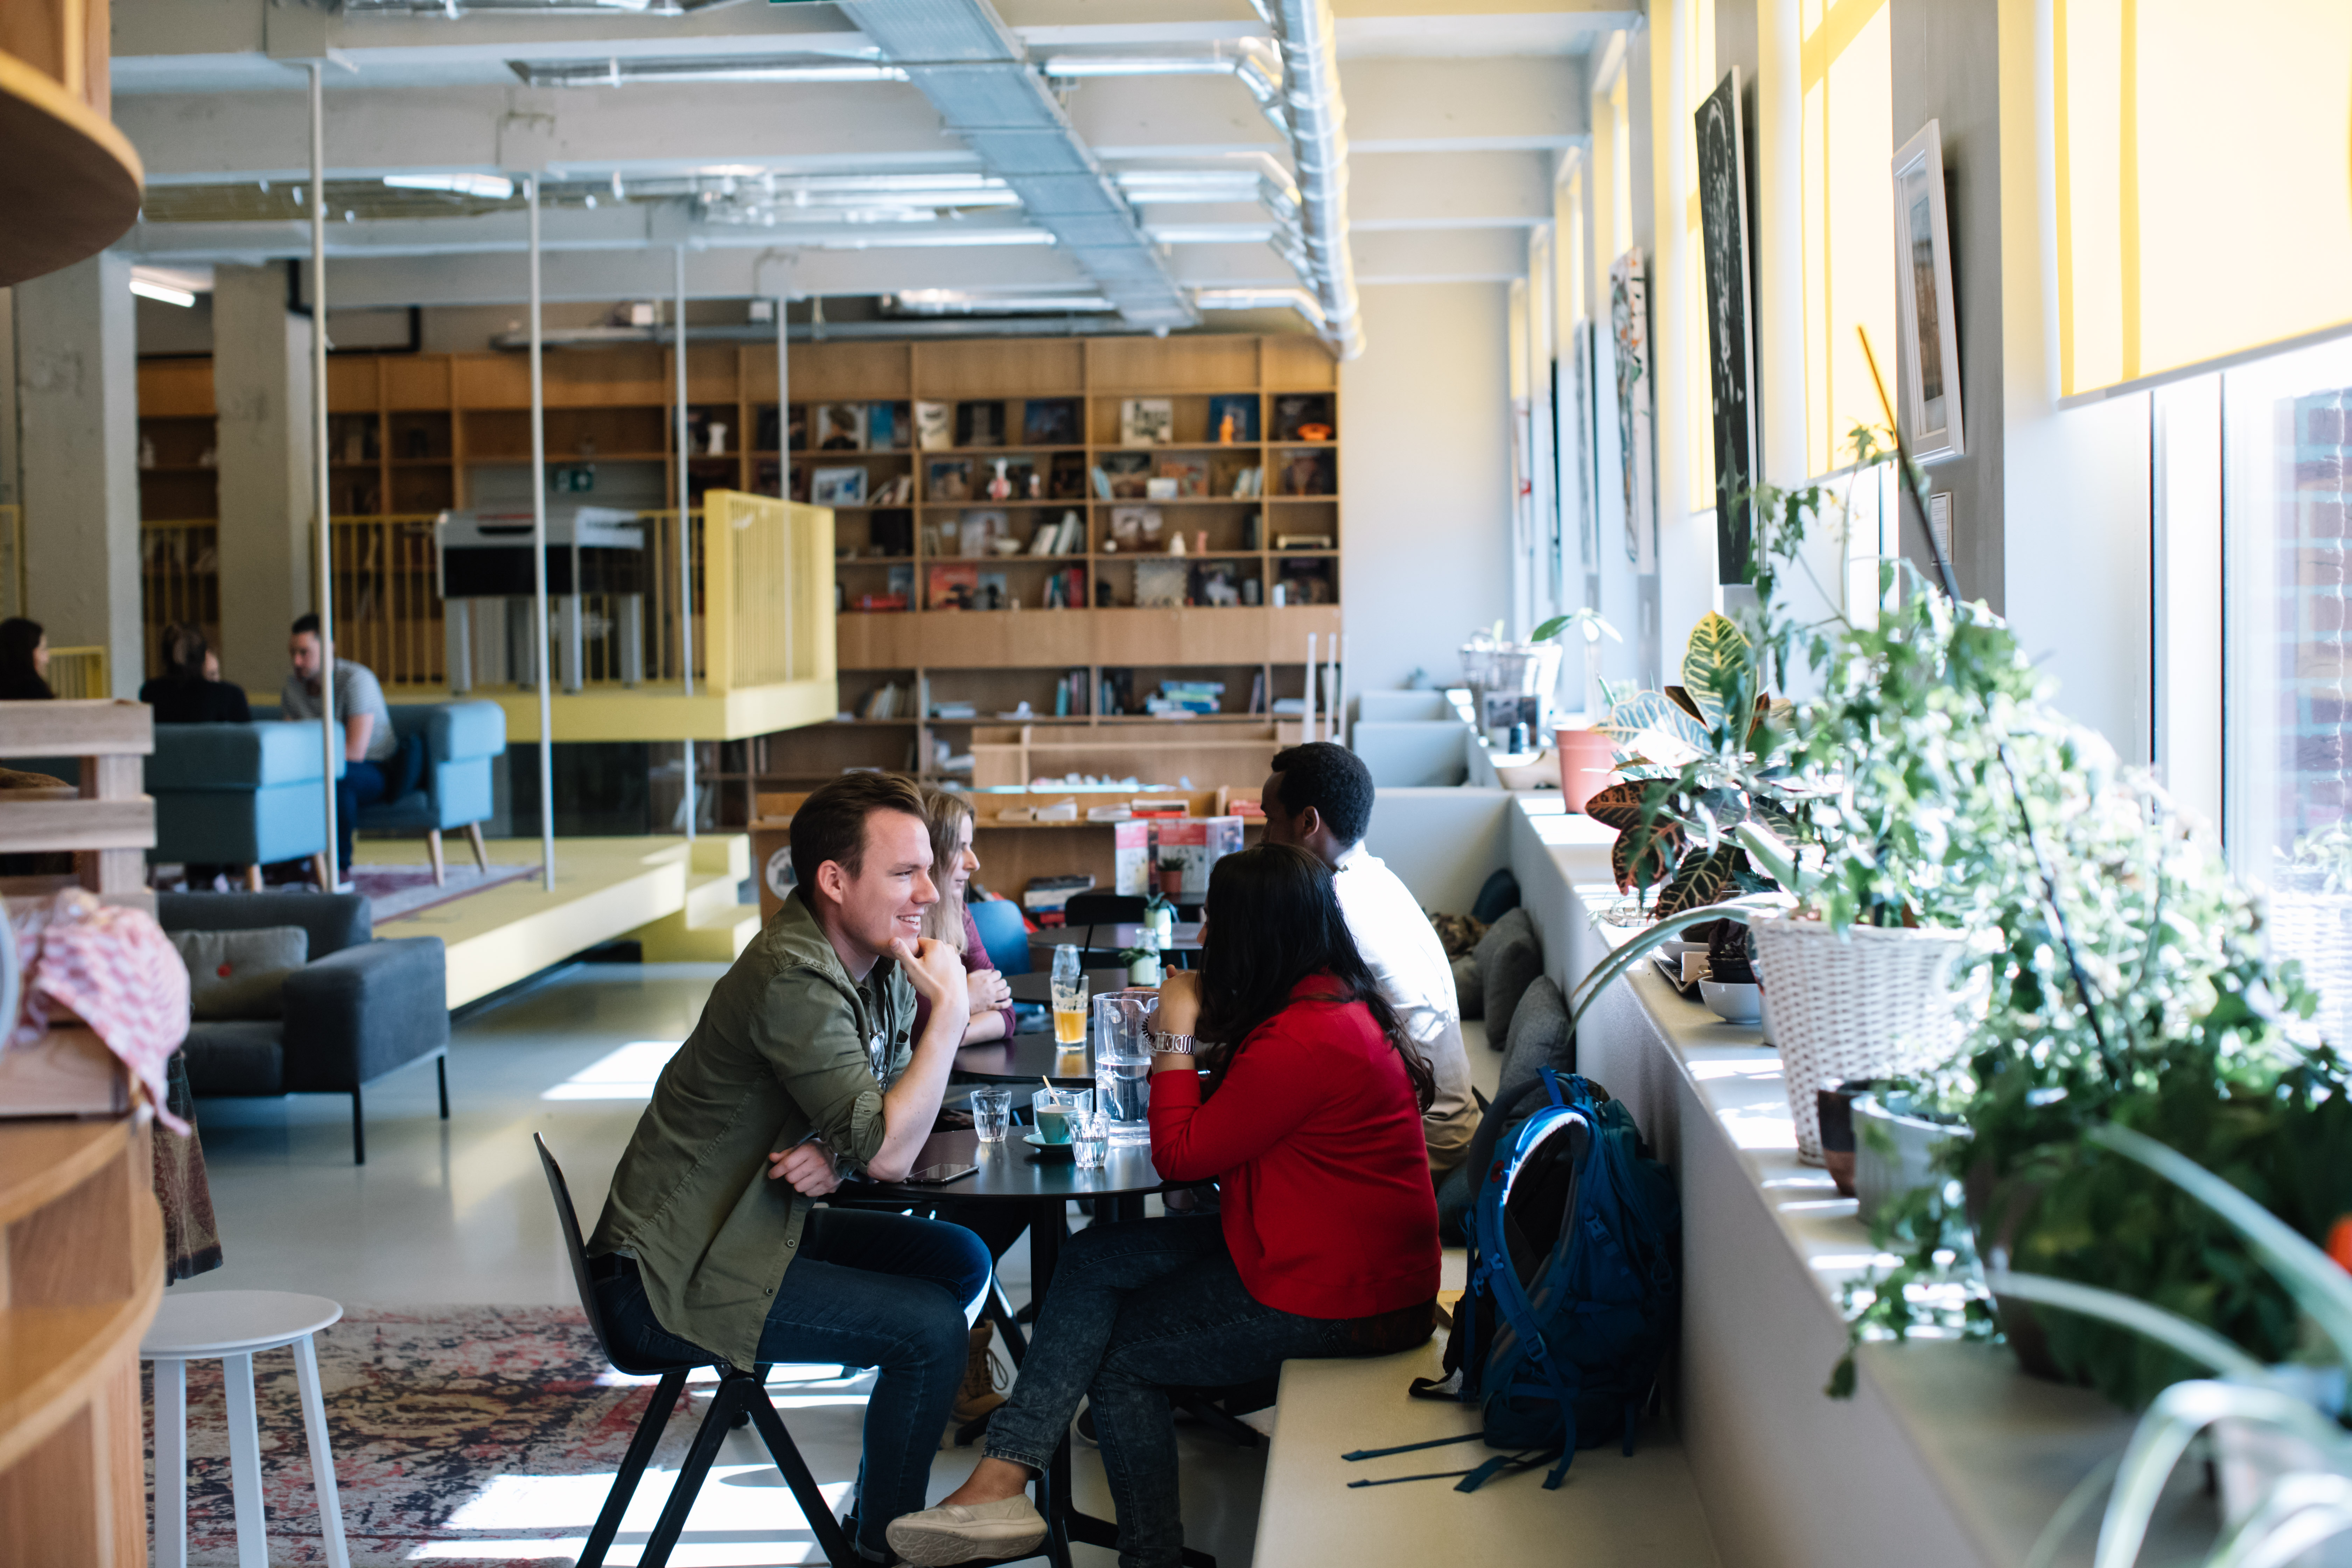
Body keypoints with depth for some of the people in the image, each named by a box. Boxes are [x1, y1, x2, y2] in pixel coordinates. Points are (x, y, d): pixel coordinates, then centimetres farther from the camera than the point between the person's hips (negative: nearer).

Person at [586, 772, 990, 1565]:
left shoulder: (883, 963, 4)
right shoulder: (794, 983, -26)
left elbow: (884, 1110, 13)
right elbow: (888, 1154, -27)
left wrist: (832, 1154, -10)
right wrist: (950, 1009, -20)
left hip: (758, 1227, 10)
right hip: (675, 1281, -9)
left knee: (960, 1259, 8)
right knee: (932, 1327, -16)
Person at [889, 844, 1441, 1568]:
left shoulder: (1299, 1043, -25)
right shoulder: (1338, 997, 6)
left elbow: (1182, 1156, -15)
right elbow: (1234, 1126, 14)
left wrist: (1177, 1033, -6)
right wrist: (1207, 1025, 3)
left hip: (1336, 1298, -10)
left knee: (1119, 1353, 6)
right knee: (1096, 1259, 3)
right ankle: (1001, 1479, -3)